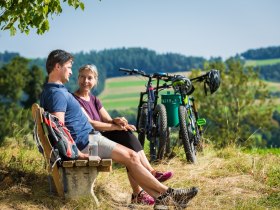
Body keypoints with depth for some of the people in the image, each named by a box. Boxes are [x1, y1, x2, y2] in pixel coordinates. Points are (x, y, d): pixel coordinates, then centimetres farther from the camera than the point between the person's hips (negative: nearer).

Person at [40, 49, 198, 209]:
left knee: (131, 157, 4)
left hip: (89, 137, 11)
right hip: (86, 142, -11)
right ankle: (168, 193, -3)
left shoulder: (51, 91, 17)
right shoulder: (57, 93, -17)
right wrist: (77, 153, -23)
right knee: (131, 157, -10)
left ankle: (160, 197, -2)